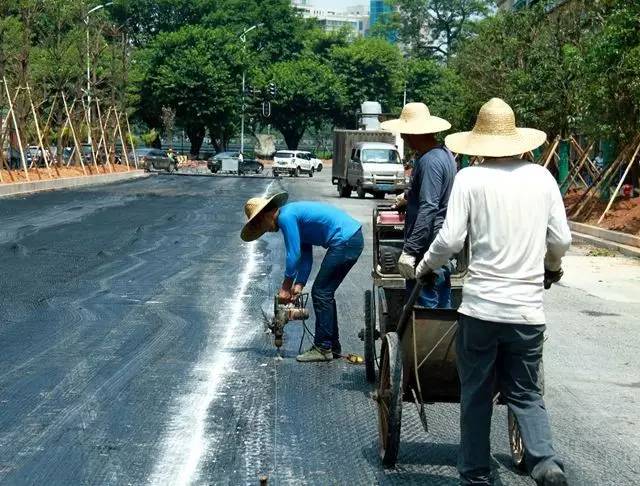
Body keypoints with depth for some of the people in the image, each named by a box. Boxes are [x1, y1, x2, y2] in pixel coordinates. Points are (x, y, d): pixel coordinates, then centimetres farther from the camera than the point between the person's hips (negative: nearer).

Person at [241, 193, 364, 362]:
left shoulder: (286, 217, -10)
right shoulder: (294, 213, 20)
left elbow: (293, 255, -11)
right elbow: (306, 257, 18)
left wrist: (285, 288, -2)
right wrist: (299, 285, 10)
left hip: (345, 242, -10)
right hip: (355, 238, 10)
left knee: (321, 293, -3)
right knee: (325, 294, 15)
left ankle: (323, 348, 2)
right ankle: (333, 346, 21)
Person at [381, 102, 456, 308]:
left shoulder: (429, 161, -19)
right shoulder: (444, 153, 13)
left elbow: (428, 209, -26)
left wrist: (410, 250, -27)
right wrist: (409, 196, 52)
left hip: (427, 248, -10)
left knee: (425, 306, -6)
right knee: (442, 305, 15)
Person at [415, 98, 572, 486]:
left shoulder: (471, 178, -6)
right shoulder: (541, 177, 3)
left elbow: (450, 241, -10)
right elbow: (561, 240, 6)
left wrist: (425, 267, 9)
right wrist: (553, 266, 27)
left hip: (481, 307, -2)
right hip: (528, 309, 2)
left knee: (477, 395, 12)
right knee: (527, 395, 13)